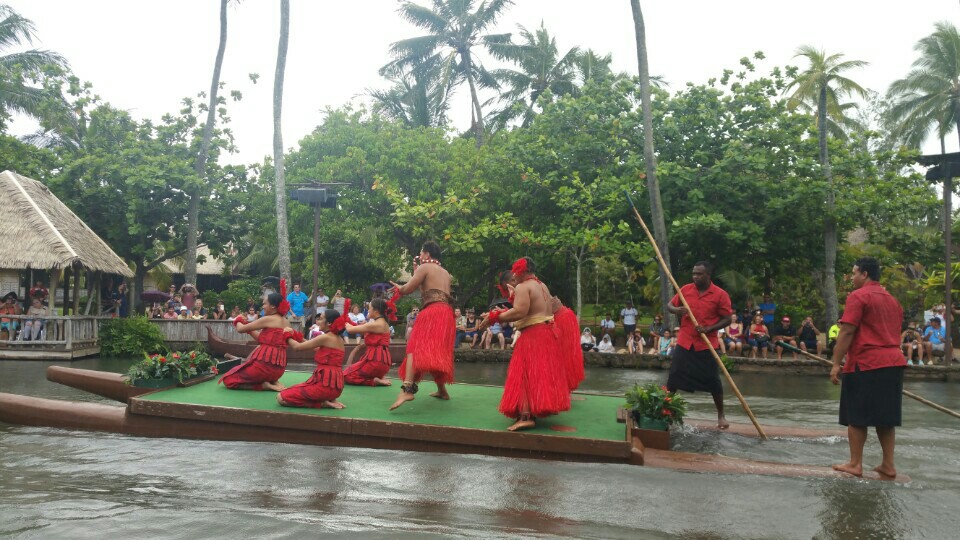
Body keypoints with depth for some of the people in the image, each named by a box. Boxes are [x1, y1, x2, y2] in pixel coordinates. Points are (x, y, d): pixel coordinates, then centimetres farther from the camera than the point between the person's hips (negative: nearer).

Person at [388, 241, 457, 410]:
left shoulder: (424, 267, 4)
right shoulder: (445, 273, 28)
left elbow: (408, 289, -3)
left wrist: (399, 288, 20)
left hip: (433, 312, -8)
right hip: (447, 314, 8)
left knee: (416, 347, -19)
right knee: (437, 351, 20)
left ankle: (407, 389, -37)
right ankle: (442, 390, 26)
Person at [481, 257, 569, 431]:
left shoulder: (522, 287, -11)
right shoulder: (543, 287, 17)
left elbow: (519, 312, -23)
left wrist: (495, 317, -17)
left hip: (534, 336, -10)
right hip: (549, 333, 10)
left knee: (526, 373, -13)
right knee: (542, 372, 16)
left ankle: (526, 416, -24)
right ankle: (542, 406, 23)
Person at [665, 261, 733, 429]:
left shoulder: (720, 294, -7)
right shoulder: (685, 289, 1)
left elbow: (727, 319, -4)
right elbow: (669, 305, 11)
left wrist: (709, 328, -19)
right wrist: (676, 310, -13)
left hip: (706, 344, -3)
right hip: (684, 342, 3)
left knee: (712, 380, 3)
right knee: (673, 376, 4)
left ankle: (721, 415, 18)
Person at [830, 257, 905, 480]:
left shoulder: (858, 296, -8)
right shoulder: (892, 300, 18)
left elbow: (847, 332, -14)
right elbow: (895, 334, 22)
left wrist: (836, 364, -12)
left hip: (865, 365, -7)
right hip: (893, 362, 8)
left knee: (857, 417, 0)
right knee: (885, 417, 11)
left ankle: (855, 464, 4)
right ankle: (888, 465, 13)